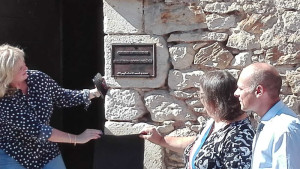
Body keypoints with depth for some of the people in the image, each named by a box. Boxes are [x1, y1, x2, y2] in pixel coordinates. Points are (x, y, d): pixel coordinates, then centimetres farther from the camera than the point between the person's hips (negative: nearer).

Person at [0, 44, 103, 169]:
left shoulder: (38, 78, -9)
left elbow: (62, 98, 7)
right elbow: (36, 129, -29)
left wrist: (93, 93, -6)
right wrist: (77, 138, -26)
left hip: (45, 151, 5)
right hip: (12, 155, -5)